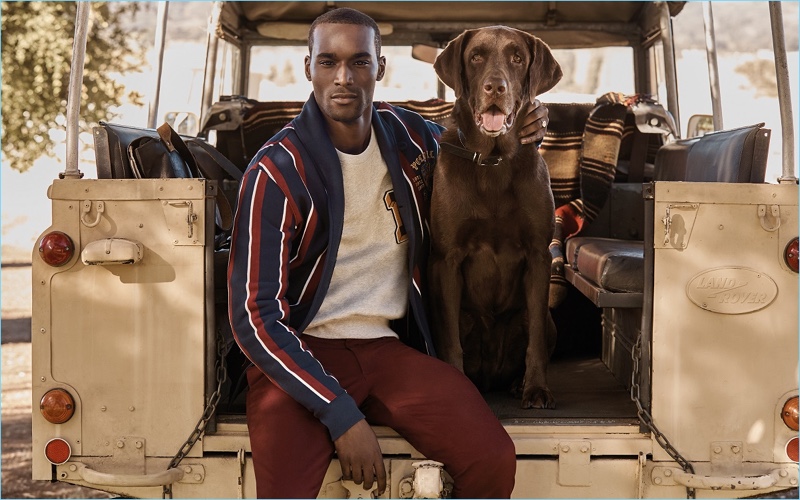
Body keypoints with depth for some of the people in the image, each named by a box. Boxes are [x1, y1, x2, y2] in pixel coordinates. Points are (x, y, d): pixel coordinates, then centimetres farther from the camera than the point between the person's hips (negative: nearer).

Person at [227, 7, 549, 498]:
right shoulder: (277, 172, -10)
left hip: (391, 347, 4)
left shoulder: (409, 134, 5)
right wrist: (340, 415, -21)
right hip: (302, 352, -4)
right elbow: (256, 315, -14)